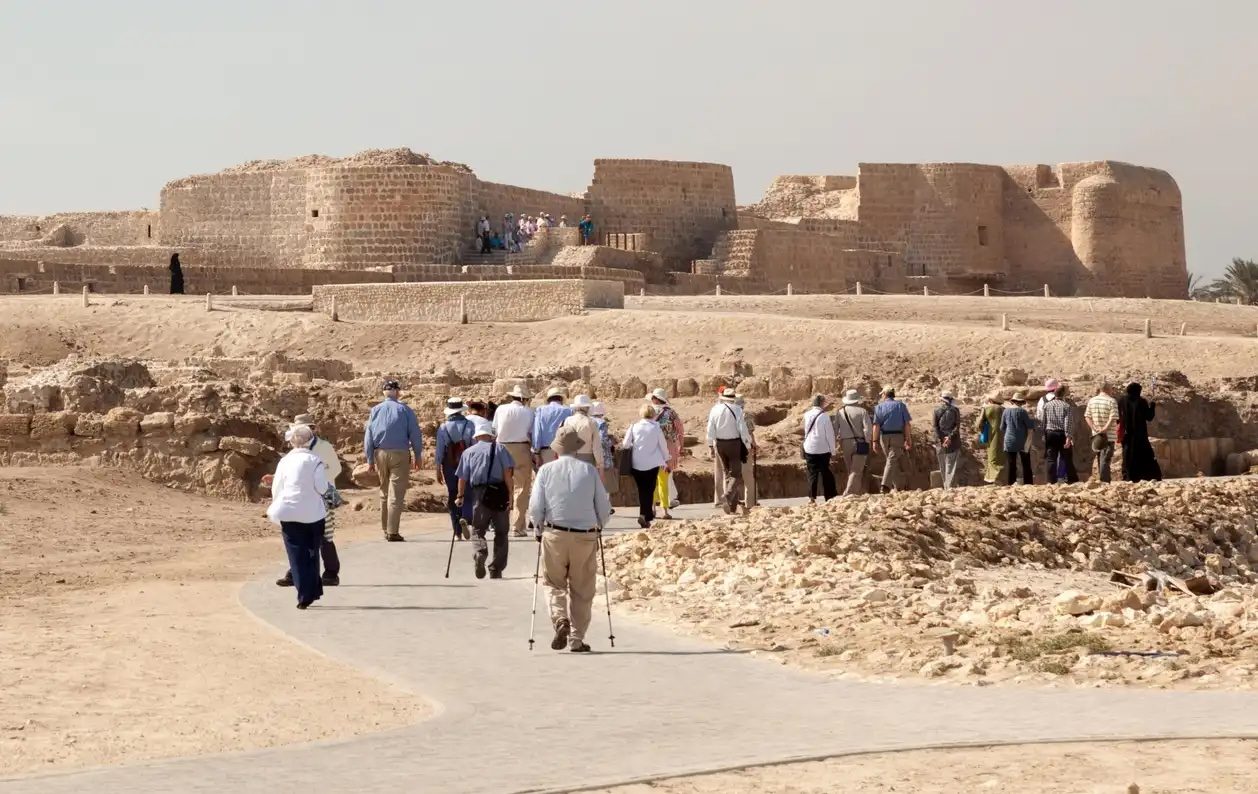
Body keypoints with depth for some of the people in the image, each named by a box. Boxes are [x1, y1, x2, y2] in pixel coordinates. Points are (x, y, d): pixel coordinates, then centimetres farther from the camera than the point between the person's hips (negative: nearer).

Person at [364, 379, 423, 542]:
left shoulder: (376, 410, 5)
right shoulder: (404, 410, -3)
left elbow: (368, 436, 5)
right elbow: (415, 434, -3)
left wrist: (370, 459, 9)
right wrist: (418, 456, 4)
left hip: (380, 453, 4)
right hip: (400, 453, -4)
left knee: (384, 493, 17)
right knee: (396, 495, -4)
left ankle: (385, 529, 21)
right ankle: (392, 532, -8)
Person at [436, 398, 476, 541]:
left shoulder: (443, 428, -2)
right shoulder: (470, 425, -5)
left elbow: (439, 451, -1)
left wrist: (438, 470, 5)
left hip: (449, 465, 1)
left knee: (453, 497, 9)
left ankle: (458, 532, 10)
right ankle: (465, 517, -23)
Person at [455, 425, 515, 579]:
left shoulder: (468, 452, 12)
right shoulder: (499, 448, 10)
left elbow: (462, 478, 6)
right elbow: (507, 471, -1)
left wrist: (460, 496, 18)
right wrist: (510, 494, -3)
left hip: (480, 493, 0)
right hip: (500, 492, 0)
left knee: (478, 530, 8)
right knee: (501, 532, 11)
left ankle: (479, 553, -24)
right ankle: (496, 571, 10)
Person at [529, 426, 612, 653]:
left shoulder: (546, 470, 0)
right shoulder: (589, 470, 1)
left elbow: (535, 507, -4)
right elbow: (604, 508, 4)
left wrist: (538, 530, 12)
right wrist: (598, 527, 22)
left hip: (554, 534, 0)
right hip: (586, 536, 0)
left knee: (554, 583, 15)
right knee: (581, 590, 10)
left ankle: (560, 620, -10)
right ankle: (576, 639, 10)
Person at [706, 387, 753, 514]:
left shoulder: (715, 409, 1)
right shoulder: (736, 410, -10)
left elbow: (710, 429, 3)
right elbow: (742, 429, -11)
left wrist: (711, 445, 12)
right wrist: (748, 445, -4)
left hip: (719, 444, 4)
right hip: (734, 443, -4)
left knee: (727, 472, 17)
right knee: (735, 474, -1)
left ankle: (732, 504, 18)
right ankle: (728, 495, -26)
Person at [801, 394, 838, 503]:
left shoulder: (807, 415, 0)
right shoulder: (824, 416, -11)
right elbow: (830, 434, -9)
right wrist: (832, 450, 1)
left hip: (809, 449, 3)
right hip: (823, 449, -3)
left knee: (812, 473, 6)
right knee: (825, 473, 8)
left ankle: (811, 497, -3)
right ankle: (829, 496, 10)